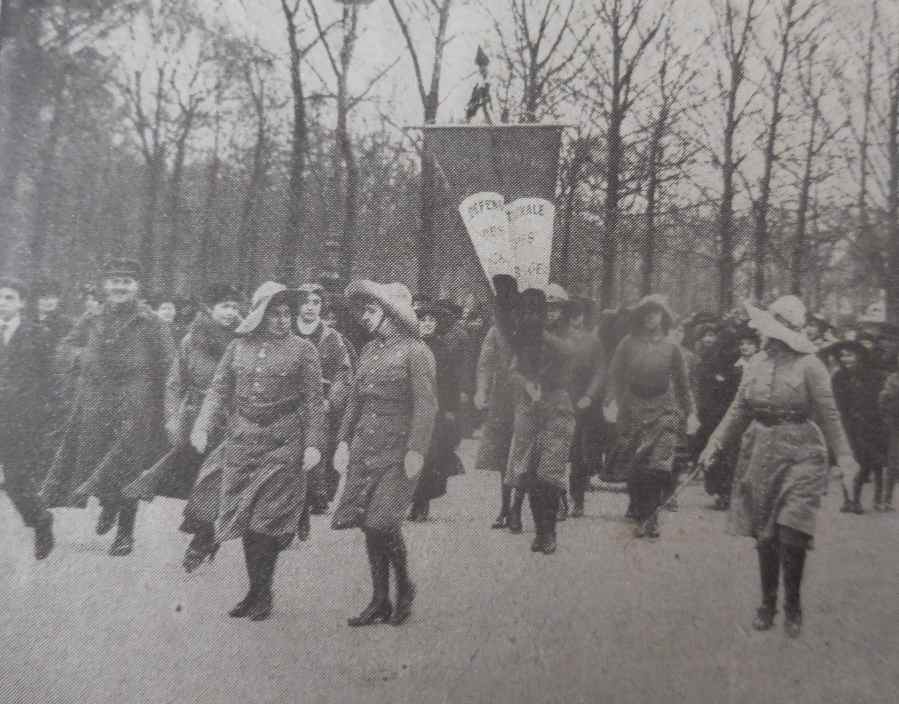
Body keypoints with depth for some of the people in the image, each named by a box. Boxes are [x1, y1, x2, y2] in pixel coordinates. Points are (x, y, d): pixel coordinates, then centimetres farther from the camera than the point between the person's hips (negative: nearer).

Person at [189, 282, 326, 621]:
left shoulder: (303, 350, 0)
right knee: (244, 518, 7)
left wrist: (313, 444, -9)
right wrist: (202, 427, -6)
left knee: (268, 520, -3)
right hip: (241, 441, 3)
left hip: (283, 444, -3)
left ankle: (263, 594, 9)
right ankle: (254, 590, 19)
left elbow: (314, 401, -2)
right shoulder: (237, 348, 8)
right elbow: (218, 390, 8)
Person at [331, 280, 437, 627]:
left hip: (397, 451, -7)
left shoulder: (415, 352, -7)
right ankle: (380, 601, 17)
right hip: (364, 449, 7)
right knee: (369, 524, 6)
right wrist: (344, 440, 11)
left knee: (382, 522, -12)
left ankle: (404, 586, 13)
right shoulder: (368, 351, 14)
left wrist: (416, 451, -16)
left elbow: (426, 405, -11)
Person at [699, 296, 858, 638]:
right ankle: (767, 603, 23)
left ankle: (793, 606, 10)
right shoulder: (758, 362, 7)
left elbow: (828, 414, -5)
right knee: (764, 536, 8)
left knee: (790, 537, -11)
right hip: (760, 455, 5)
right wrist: (716, 443, 6)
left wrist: (843, 454, -11)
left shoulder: (809, 365, -9)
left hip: (799, 457, -5)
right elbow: (740, 408, 13)